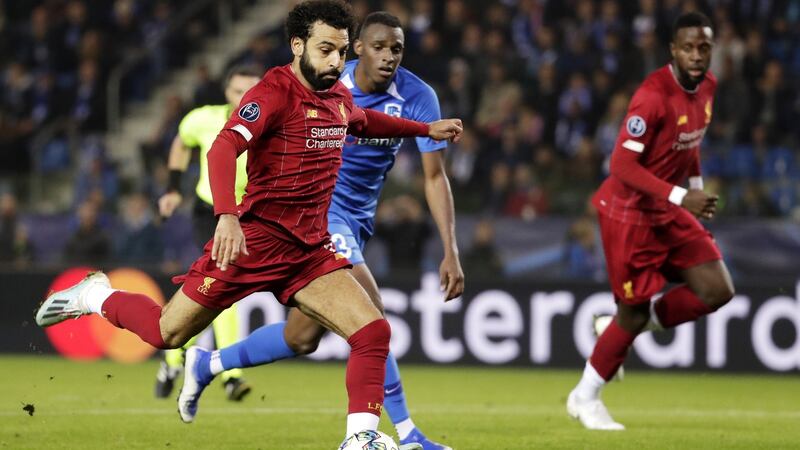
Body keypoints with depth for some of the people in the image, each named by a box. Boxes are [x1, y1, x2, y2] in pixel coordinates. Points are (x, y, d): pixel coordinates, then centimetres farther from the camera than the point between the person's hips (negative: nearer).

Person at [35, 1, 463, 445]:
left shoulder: (339, 96, 10)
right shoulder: (275, 92, -15)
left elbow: (363, 122, 37)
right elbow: (223, 149, -29)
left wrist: (426, 129, 36)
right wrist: (227, 217, -43)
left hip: (312, 250, 6)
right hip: (255, 239, -6)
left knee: (374, 331, -13)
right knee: (168, 333, 2)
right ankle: (97, 295, 30)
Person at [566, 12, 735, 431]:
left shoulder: (707, 86, 0)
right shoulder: (653, 95, -25)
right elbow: (622, 164, -27)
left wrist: (697, 187, 14)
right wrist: (681, 197, -32)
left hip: (667, 209, 8)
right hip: (628, 211, -8)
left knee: (718, 290, -3)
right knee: (634, 310, 0)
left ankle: (629, 325, 17)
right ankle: (585, 397, 21)